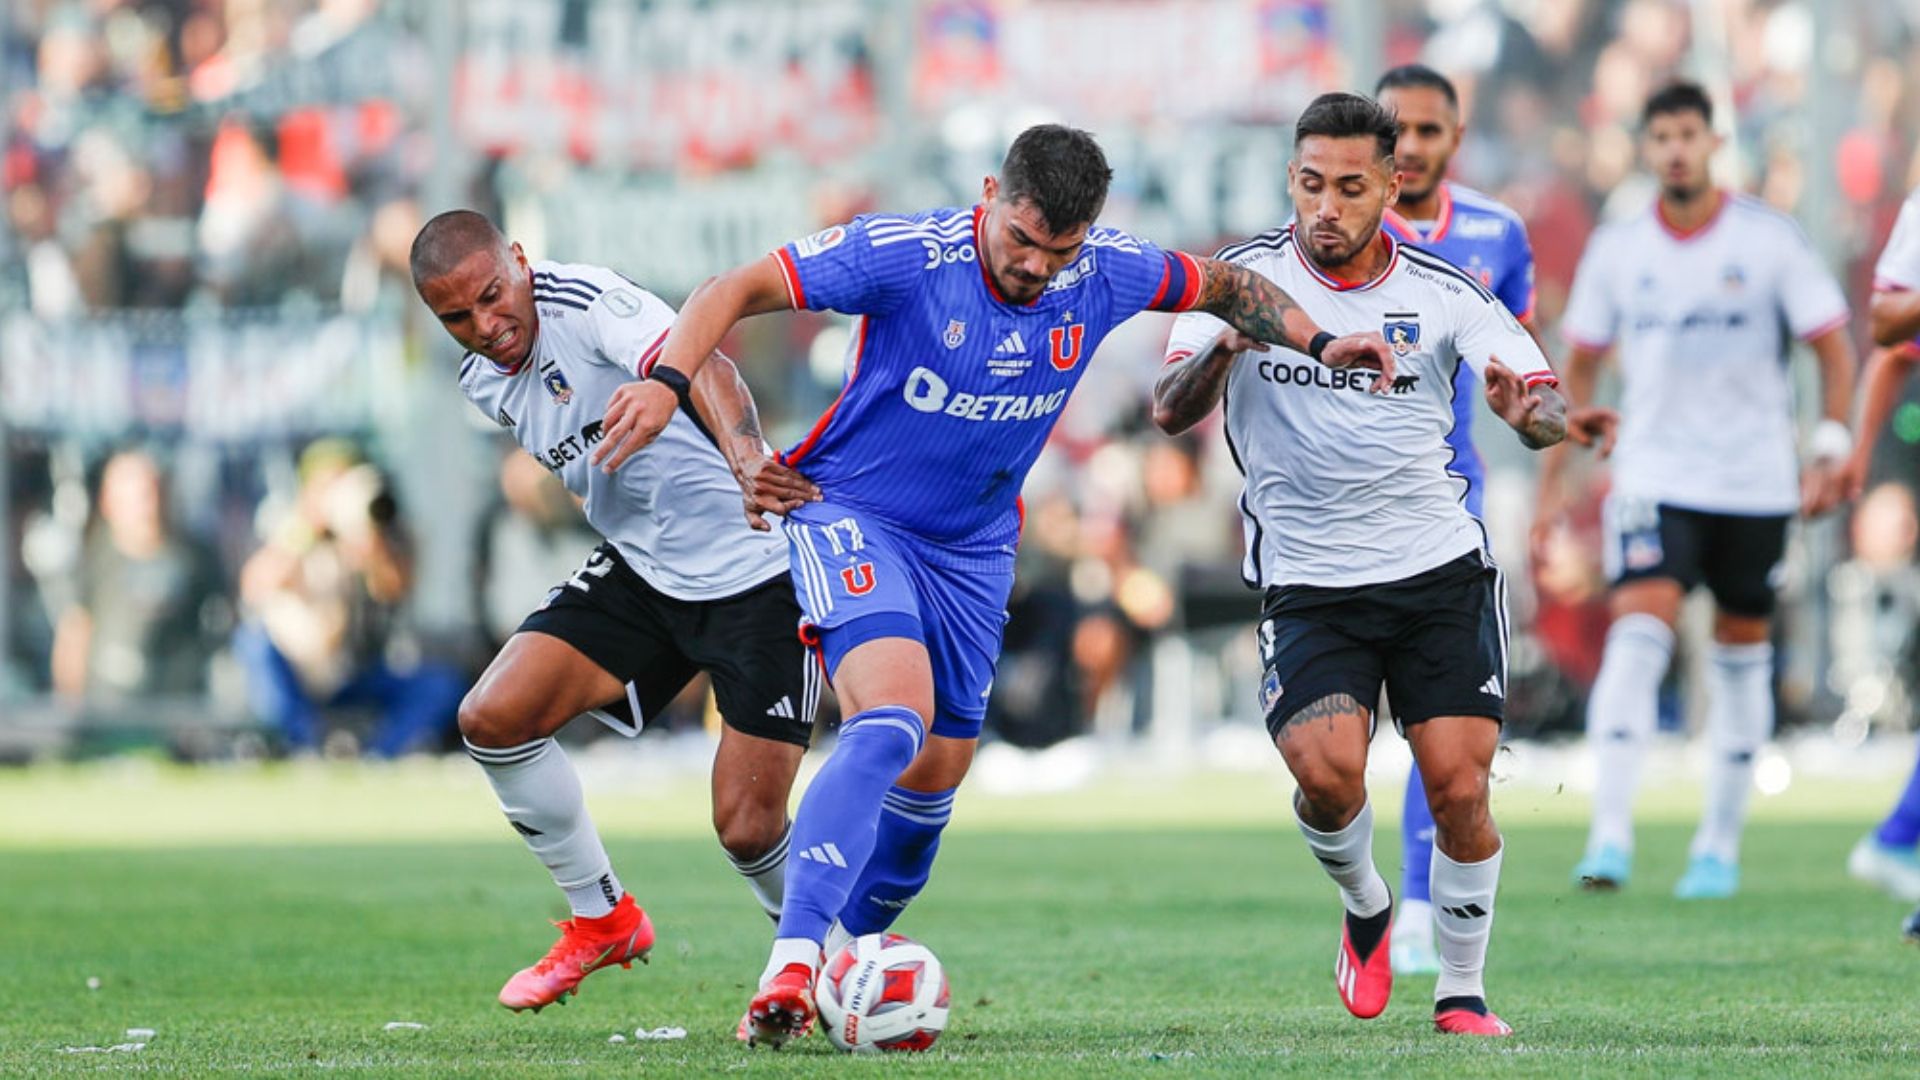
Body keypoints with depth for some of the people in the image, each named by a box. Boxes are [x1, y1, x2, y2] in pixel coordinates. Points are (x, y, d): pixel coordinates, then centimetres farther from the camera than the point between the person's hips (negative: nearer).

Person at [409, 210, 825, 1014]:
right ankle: (602, 920, 11)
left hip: (757, 574, -7)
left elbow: (695, 366, -42)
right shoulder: (484, 383, 3)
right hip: (639, 570, 7)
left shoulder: (588, 303, -22)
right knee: (492, 717, -9)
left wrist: (746, 457, -60)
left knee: (747, 827, -11)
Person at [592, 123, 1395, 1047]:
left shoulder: (1106, 273, -10)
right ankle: (792, 961, -33)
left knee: (934, 777, 9)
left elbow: (1221, 285, 11)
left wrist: (1317, 344, 1)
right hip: (852, 513, -6)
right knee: (892, 719, -28)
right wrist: (668, 381, -37)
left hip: (972, 549, 6)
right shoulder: (905, 253, -24)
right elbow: (739, 290, -23)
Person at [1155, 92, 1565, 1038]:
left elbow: (1548, 405, -9)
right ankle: (1364, 906, 13)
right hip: (1308, 585, -1)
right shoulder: (1244, 278, -3)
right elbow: (1170, 412, -11)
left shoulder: (1444, 295, -2)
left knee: (1459, 787, -8)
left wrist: (1532, 411, -34)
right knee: (1326, 770, -20)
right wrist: (1220, 352, -32)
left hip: (1441, 569, 1)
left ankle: (1461, 991, 12)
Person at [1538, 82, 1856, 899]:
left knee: (1742, 654, 7)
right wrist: (1552, 478, 10)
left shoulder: (1768, 240, -3)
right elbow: (1579, 364, 13)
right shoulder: (1616, 250, 3)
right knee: (1637, 632, -18)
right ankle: (1610, 836, -24)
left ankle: (1721, 845, 21)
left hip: (1754, 484, 0)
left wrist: (1830, 452, -8)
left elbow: (1833, 347, 2)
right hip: (1655, 479, 0)